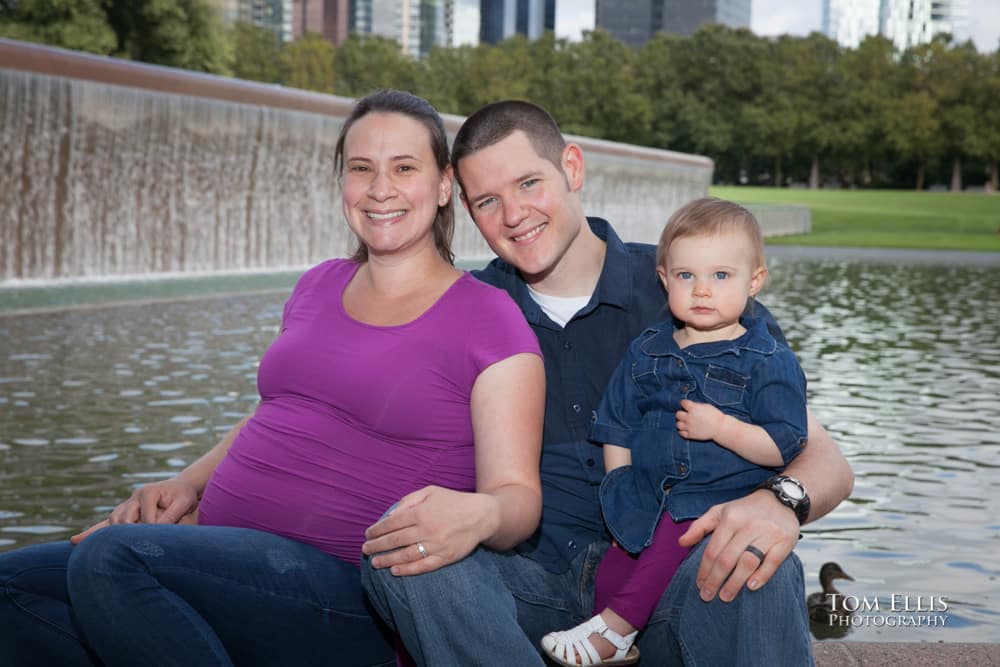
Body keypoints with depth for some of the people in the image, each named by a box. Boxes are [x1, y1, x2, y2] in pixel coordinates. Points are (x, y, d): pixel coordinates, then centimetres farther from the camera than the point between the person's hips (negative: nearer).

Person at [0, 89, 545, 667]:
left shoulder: (488, 317, -4)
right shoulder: (319, 287, 16)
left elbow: (518, 495, -8)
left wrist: (477, 514, -32)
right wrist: (188, 484, 8)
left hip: (348, 587, -6)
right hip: (231, 563, 7)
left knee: (110, 560, -27)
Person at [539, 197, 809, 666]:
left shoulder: (770, 363, -2)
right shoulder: (645, 353, 12)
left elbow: (785, 447, -8)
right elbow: (616, 432, 17)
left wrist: (719, 426, -17)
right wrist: (622, 497, 7)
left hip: (728, 500, -4)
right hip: (646, 500, 4)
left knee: (678, 531, -32)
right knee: (611, 570, -18)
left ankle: (614, 626, -23)